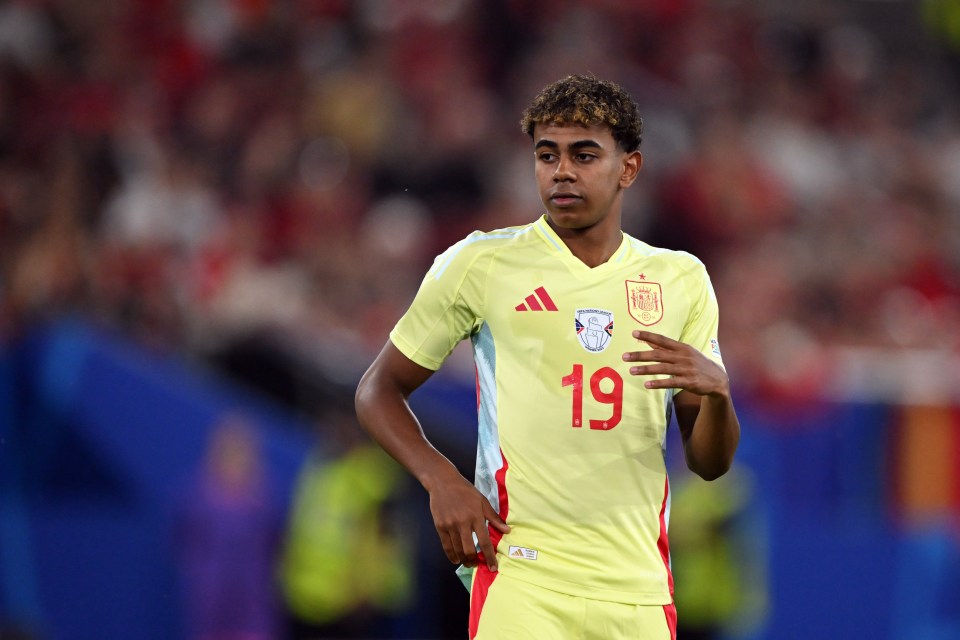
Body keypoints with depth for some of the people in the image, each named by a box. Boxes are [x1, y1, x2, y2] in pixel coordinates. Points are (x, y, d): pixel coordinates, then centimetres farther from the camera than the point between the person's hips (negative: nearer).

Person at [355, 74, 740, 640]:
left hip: (640, 592, 3)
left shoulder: (682, 279, 11)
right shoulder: (480, 264, 3)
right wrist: (441, 479, -8)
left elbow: (710, 463, 11)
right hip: (521, 579, -3)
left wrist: (716, 390, -11)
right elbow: (379, 391, 10)